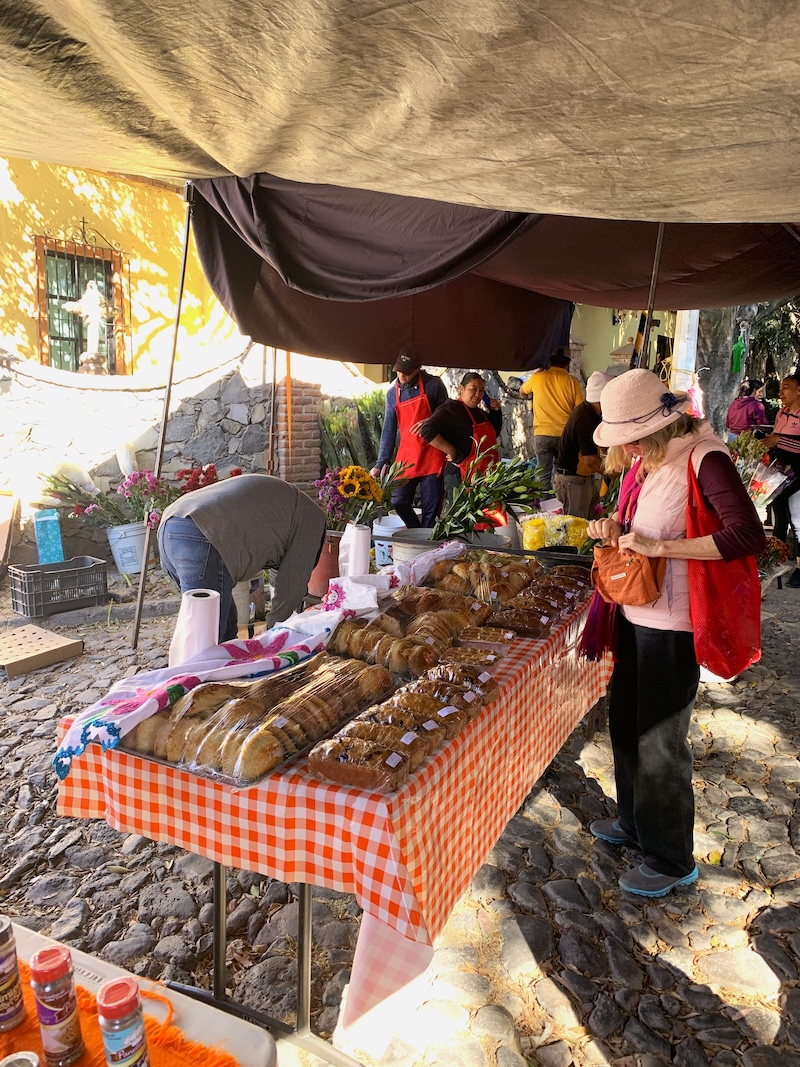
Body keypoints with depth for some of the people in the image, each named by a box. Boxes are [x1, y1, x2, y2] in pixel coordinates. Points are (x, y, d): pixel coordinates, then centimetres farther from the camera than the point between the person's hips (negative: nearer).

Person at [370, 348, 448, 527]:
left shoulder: (433, 385, -2)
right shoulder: (392, 393, 9)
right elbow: (388, 431, 10)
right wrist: (381, 463, 5)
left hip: (432, 456, -3)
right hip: (406, 456, 4)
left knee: (431, 506, -2)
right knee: (398, 502, 0)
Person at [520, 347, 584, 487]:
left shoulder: (537, 377, 1)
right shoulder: (573, 381, -2)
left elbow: (522, 391, 22)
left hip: (542, 435, 0)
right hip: (565, 435, 0)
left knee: (544, 475, 6)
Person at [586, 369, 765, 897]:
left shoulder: (703, 458, -20)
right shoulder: (646, 461, 6)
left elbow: (749, 536, -31)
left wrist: (659, 546, -30)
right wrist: (616, 528, -1)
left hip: (673, 625, -9)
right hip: (636, 613, 9)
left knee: (660, 741, 4)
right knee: (625, 723, 21)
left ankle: (672, 860, 26)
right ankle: (634, 821, 43)